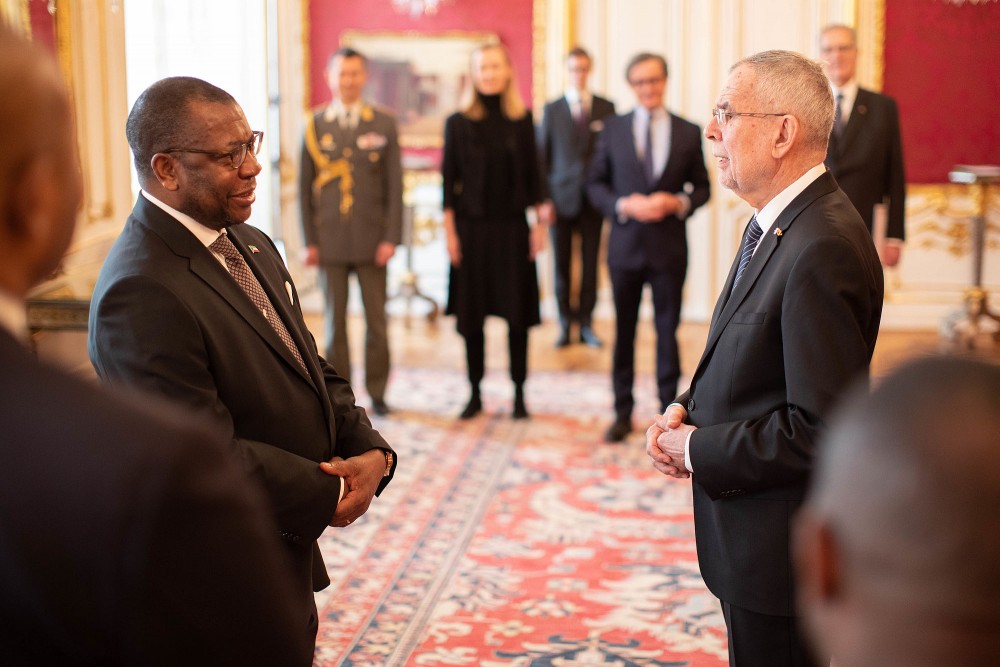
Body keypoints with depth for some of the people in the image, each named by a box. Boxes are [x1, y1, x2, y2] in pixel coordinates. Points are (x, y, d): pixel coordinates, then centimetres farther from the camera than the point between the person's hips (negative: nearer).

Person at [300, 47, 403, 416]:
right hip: (330, 240, 1)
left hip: (371, 239, -1)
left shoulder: (384, 124, 3)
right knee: (335, 320, 6)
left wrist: (391, 238, -6)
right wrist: (310, 241, -1)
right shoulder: (315, 125, 5)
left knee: (376, 320, 4)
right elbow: (304, 186, 5)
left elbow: (395, 185, 1)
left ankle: (377, 393, 15)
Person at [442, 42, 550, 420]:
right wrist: (450, 232, -4)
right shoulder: (459, 123, 0)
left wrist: (540, 220, 0)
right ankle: (475, 393, 17)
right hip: (472, 227, 0)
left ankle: (519, 394, 15)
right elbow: (449, 180, 0)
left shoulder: (522, 120, 3)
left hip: (512, 226, 1)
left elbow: (533, 173, 6)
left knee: (517, 312, 3)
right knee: (471, 314, 5)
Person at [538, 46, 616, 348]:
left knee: (590, 264, 5)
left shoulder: (606, 108, 5)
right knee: (562, 264, 4)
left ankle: (586, 323, 14)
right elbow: (542, 155, 4)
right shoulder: (552, 109, 4)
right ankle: (565, 324, 13)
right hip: (561, 197, 0)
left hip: (594, 198, 0)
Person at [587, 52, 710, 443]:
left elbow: (701, 187, 6)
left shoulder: (689, 132, 1)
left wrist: (677, 202, -14)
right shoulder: (613, 129, 3)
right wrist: (623, 205, -13)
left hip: (669, 247, -1)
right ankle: (623, 412, 20)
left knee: (667, 330, 7)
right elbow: (595, 184, 4)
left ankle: (669, 409, 19)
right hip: (625, 245, 1)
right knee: (623, 332, 9)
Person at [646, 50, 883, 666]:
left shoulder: (824, 250, -26)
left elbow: (822, 429, -27)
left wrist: (698, 450, -17)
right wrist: (688, 408, 1)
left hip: (782, 550, -10)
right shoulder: (774, 224, 7)